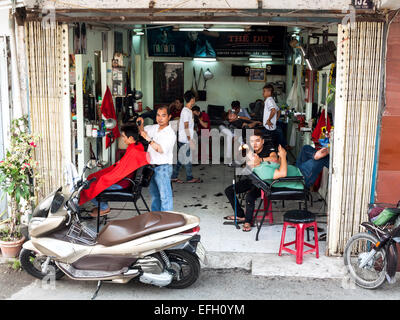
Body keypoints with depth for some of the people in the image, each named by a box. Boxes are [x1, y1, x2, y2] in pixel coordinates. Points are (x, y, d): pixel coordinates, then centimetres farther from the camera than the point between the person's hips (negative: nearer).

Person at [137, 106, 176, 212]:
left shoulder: (170, 133, -14)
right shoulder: (154, 128, 7)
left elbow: (161, 149, -25)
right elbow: (142, 131, 27)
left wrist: (148, 139, -26)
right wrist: (141, 124, 5)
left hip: (163, 168, -8)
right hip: (152, 166, 8)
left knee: (165, 195, -8)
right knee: (154, 194, 19)